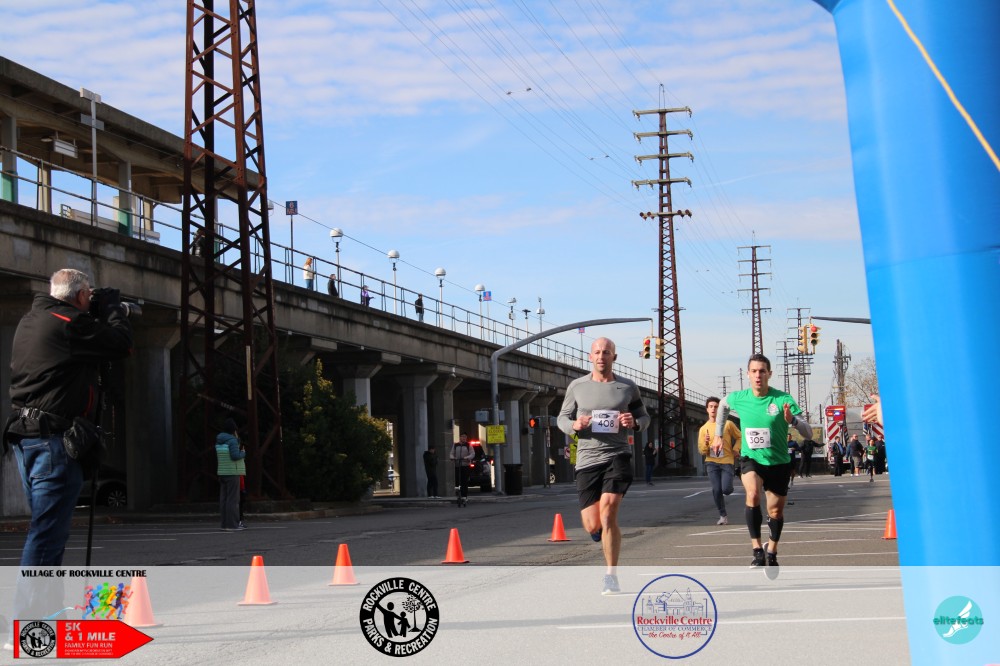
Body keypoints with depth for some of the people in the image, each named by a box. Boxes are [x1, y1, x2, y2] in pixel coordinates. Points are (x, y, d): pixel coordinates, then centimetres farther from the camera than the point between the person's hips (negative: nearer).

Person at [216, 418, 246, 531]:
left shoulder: (219, 441, 12)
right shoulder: (232, 440, -13)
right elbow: (235, 456, -22)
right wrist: (243, 453, -2)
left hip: (222, 473, 8)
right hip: (232, 473, -8)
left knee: (224, 499, 6)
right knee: (233, 499, -8)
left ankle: (226, 524, 7)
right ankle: (231, 525, -11)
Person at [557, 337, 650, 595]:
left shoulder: (628, 387, 5)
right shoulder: (577, 386, 5)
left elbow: (644, 417, 16)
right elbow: (562, 418, 13)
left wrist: (634, 423, -8)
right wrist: (575, 425, -11)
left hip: (618, 455, -1)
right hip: (587, 458, 1)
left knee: (607, 512, -20)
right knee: (592, 526, -2)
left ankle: (611, 576, -8)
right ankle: (604, 531, 39)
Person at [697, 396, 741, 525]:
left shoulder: (728, 424, 1)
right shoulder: (703, 429, 7)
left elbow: (739, 437, 14)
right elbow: (701, 451, 8)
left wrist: (735, 449, -2)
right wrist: (705, 443, -13)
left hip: (727, 461, -2)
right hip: (712, 462, 2)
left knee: (726, 489, -15)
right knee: (716, 489, -10)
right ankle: (723, 515, 8)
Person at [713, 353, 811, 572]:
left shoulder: (783, 399, -17)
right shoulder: (738, 398, -9)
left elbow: (808, 433, -19)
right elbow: (723, 405, 18)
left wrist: (792, 420, -39)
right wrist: (718, 435, 19)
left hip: (778, 462, 0)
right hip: (751, 458, 0)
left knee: (776, 511, 10)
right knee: (753, 494, -30)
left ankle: (771, 551, 37)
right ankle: (757, 549, -25)